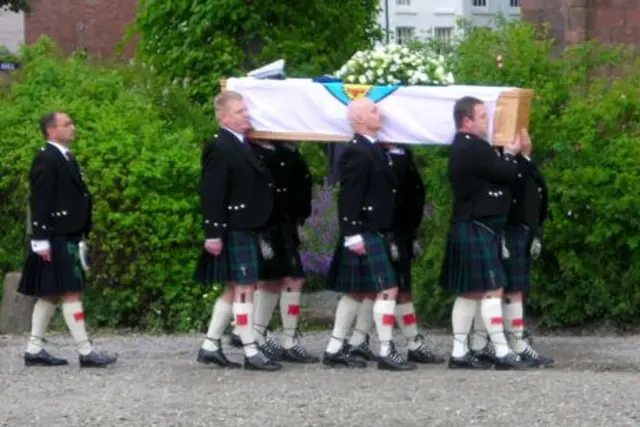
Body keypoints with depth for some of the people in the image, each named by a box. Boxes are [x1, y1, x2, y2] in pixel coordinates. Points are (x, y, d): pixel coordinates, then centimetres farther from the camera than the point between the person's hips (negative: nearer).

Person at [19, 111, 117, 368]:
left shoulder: (66, 159, 16)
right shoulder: (46, 160, -13)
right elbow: (40, 202, -18)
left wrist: (82, 236, 19)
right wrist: (41, 240, -21)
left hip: (69, 238, 10)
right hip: (57, 239, -10)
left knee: (50, 295, 11)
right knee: (72, 293, -9)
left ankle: (34, 350, 15)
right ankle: (86, 352, -10)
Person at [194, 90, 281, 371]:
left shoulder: (242, 145, 15)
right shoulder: (219, 148, -14)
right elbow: (212, 195, -19)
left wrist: (258, 231, 19)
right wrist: (213, 234, -22)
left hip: (247, 230, 10)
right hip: (234, 231, -10)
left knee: (235, 290, 14)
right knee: (244, 289, -7)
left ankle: (210, 347, 20)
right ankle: (251, 353, -4)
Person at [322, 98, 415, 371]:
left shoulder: (374, 150, 14)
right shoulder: (356, 153, -16)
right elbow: (349, 197, -20)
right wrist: (353, 235, -23)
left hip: (375, 233, 10)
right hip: (364, 235, -10)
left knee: (356, 293, 13)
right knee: (387, 289, -10)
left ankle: (335, 349, 18)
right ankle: (386, 352, -7)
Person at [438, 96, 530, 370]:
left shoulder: (463, 148, 15)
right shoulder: (474, 149, -18)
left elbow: (494, 174, 15)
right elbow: (508, 174, -16)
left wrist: (504, 156, 1)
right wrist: (511, 154, 3)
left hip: (470, 230, 10)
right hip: (478, 230, -10)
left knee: (469, 293, 10)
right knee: (492, 289, -8)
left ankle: (459, 353, 10)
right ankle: (502, 352, -8)